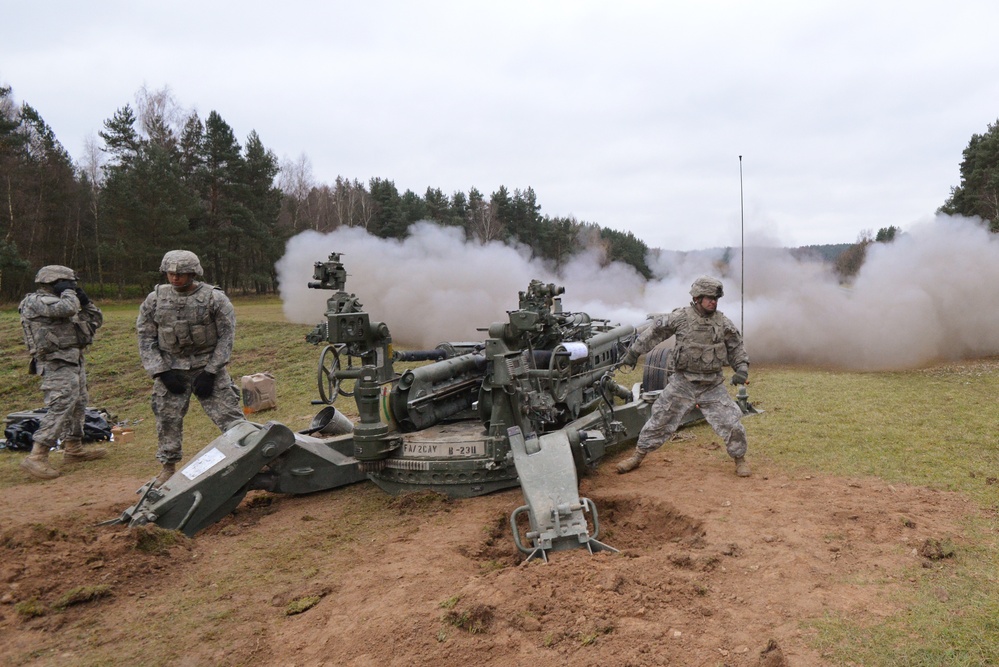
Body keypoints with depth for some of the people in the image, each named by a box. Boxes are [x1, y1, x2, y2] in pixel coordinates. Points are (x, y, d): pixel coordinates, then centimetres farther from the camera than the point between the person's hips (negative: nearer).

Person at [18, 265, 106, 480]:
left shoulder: (57, 302, 19)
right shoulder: (36, 301, -9)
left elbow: (96, 320, 21)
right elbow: (67, 308, -29)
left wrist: (84, 300, 7)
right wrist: (68, 292, -9)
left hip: (73, 362, 10)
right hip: (57, 364, -10)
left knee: (77, 406, 16)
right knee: (59, 408, -16)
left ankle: (73, 450, 27)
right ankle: (36, 458, -15)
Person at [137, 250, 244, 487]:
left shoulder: (214, 298, -9)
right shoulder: (155, 299, -1)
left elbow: (226, 337, -6)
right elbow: (145, 337, 3)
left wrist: (210, 372, -12)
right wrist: (162, 372, -6)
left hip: (207, 366, -2)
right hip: (171, 368, 3)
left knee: (228, 415, -6)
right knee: (168, 419, 7)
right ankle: (168, 468, 23)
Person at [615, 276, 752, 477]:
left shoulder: (723, 323, -1)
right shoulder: (680, 318, -9)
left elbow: (736, 348, 10)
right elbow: (654, 332, 0)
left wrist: (742, 369, -4)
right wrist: (634, 352, 2)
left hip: (712, 385, 2)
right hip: (682, 382, -1)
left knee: (731, 423, -2)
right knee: (660, 420, 4)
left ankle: (740, 459, 22)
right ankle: (638, 456, 18)